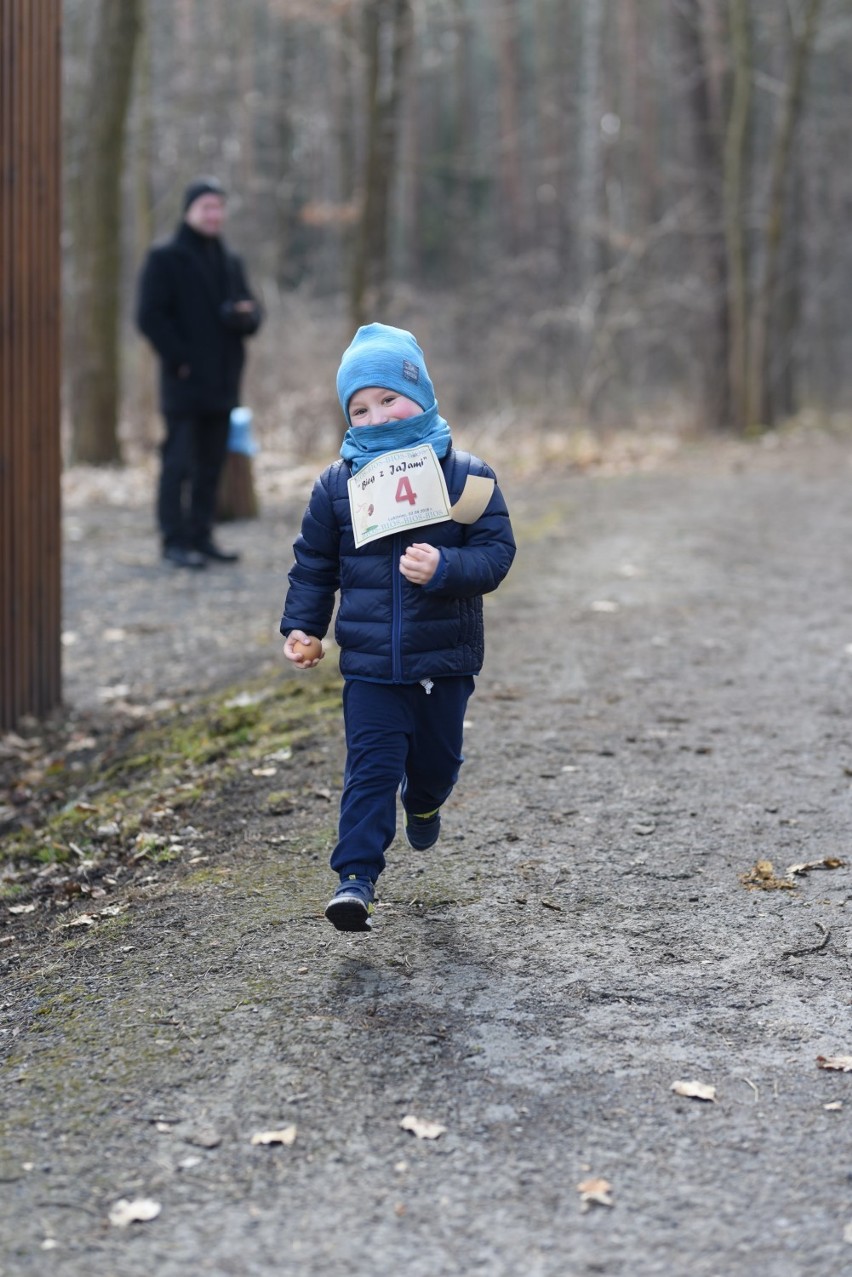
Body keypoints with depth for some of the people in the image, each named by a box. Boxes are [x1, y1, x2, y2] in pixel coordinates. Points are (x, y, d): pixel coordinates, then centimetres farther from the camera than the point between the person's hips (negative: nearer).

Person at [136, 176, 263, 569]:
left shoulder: (230, 262, 17)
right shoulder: (165, 258, -3)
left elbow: (251, 313, 15)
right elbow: (150, 315, -10)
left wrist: (244, 315, -9)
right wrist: (179, 358, -14)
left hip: (221, 382, 6)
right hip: (184, 381, -6)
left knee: (211, 464, 9)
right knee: (179, 461, -6)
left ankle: (201, 537, 15)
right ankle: (176, 540, -2)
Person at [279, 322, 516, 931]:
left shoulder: (467, 476, -5)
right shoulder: (338, 484, 0)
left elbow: (497, 552, -9)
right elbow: (314, 562, 10)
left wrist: (444, 568, -26)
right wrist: (302, 626, 2)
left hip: (444, 658, 1)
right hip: (369, 663, 0)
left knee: (437, 758, 18)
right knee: (371, 767, -8)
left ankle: (424, 802, 52)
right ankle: (358, 877, -6)